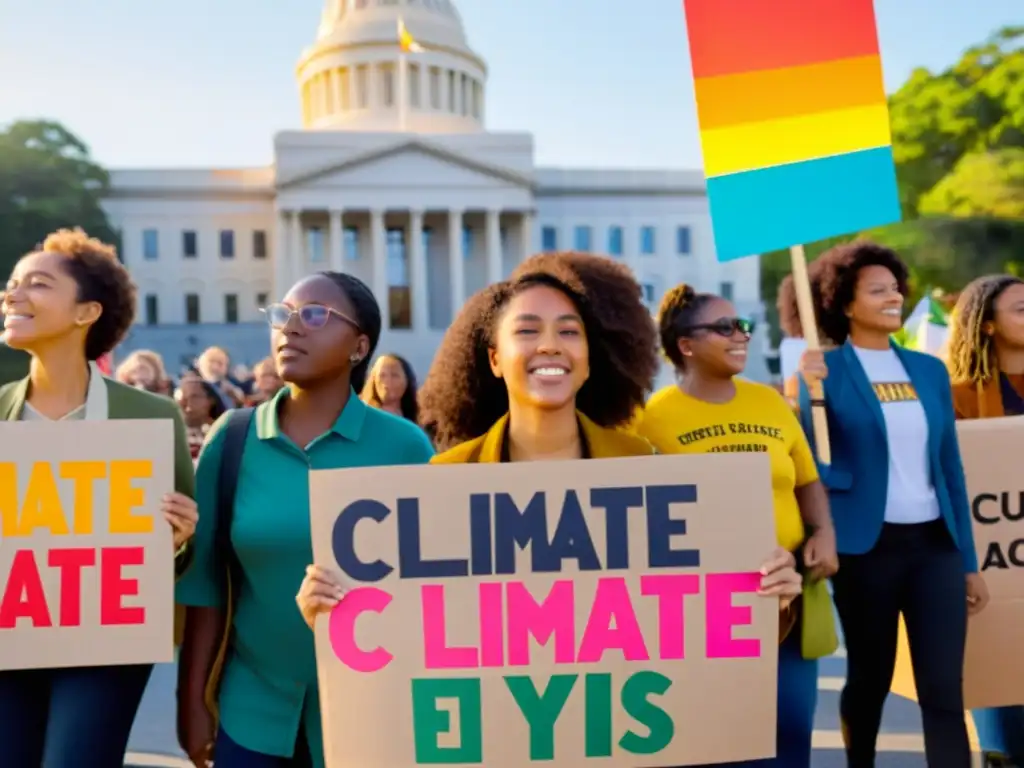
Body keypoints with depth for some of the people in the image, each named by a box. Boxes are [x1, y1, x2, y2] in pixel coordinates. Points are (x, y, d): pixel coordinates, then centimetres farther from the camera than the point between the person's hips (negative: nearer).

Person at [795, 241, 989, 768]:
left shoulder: (929, 369, 10)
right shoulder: (824, 370, -4)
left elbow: (949, 466, 13)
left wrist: (969, 559, 12)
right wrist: (809, 393, -23)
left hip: (935, 544, 4)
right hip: (868, 547, -3)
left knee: (944, 691, 1)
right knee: (869, 679, 12)